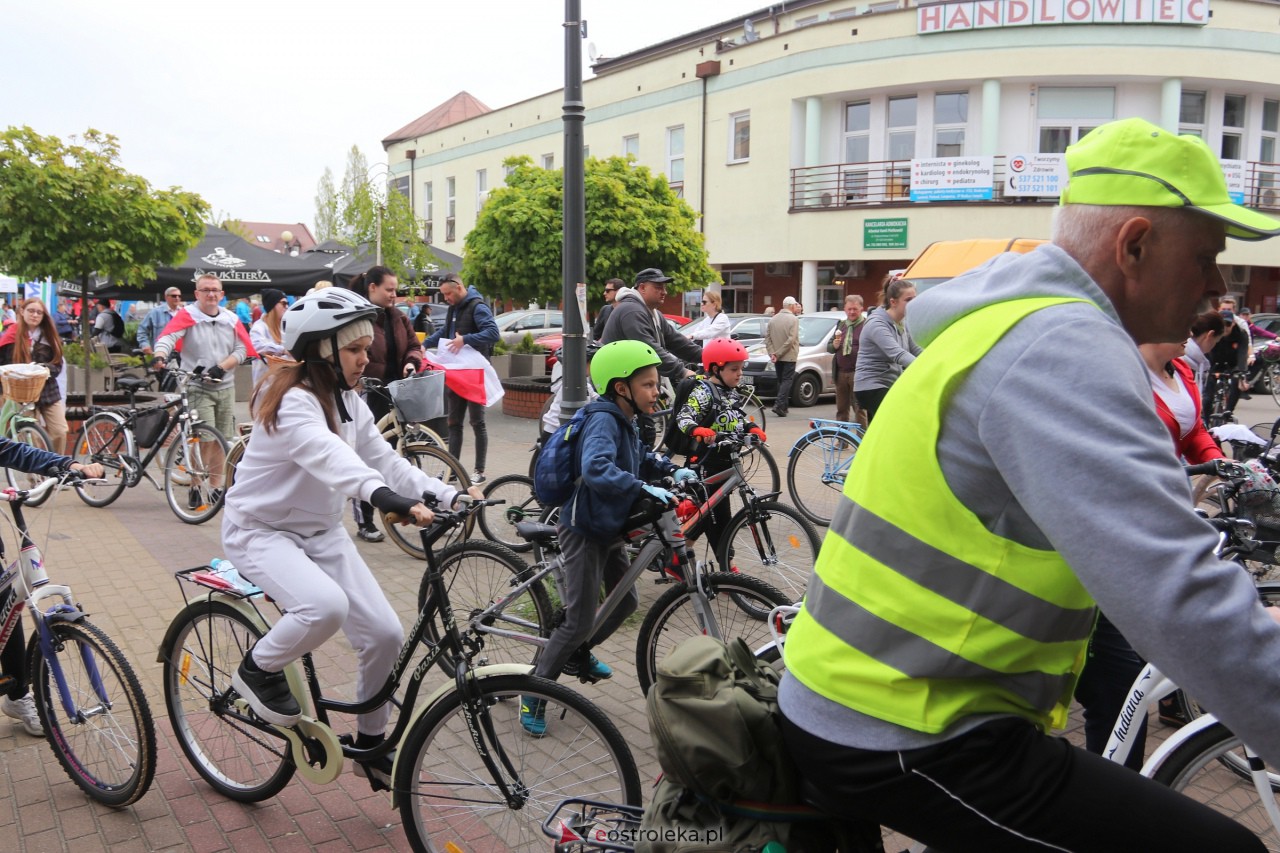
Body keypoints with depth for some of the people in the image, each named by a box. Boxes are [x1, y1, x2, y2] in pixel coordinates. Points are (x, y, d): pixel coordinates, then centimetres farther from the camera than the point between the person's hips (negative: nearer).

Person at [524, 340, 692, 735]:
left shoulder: (624, 420, 6)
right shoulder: (602, 419, -24)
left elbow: (639, 458, 21)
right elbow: (596, 468, -41)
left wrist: (671, 470, 5)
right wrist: (644, 489, -45)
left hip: (610, 528, 10)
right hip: (585, 531, -10)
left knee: (626, 602, 19)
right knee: (579, 622, -4)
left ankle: (577, 655, 41)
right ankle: (534, 694, 14)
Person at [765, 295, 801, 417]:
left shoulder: (773, 319, 7)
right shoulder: (793, 319, -11)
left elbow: (767, 337, 2)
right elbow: (791, 340, -18)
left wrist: (772, 353, -4)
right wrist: (778, 353, -14)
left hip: (777, 357, 6)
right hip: (789, 356, -6)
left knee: (781, 381, 15)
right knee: (787, 380, -3)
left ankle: (784, 406, 18)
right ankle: (779, 404, -16)